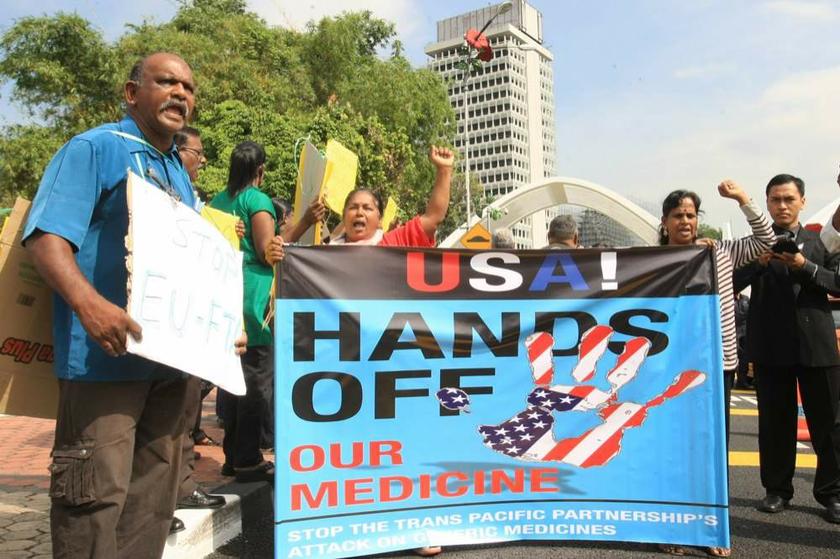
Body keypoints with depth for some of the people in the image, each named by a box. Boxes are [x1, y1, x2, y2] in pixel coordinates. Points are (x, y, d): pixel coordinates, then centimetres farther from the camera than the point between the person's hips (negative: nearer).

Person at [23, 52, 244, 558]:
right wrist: (89, 304, -32)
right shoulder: (93, 149, -4)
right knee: (97, 491, -2)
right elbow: (47, 237, -15)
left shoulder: (180, 172, 19)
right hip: (107, 354, -8)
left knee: (155, 492, 15)